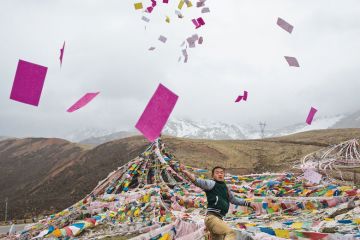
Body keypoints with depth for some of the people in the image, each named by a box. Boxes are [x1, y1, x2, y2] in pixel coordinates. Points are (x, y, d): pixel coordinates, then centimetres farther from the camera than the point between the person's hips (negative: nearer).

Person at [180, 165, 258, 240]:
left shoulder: (226, 188, 21)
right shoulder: (212, 184, -1)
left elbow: (234, 199, 37)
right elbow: (199, 182, -18)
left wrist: (248, 204, 37)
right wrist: (185, 172, -34)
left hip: (218, 219, 8)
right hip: (212, 217, -8)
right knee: (231, 233, -23)